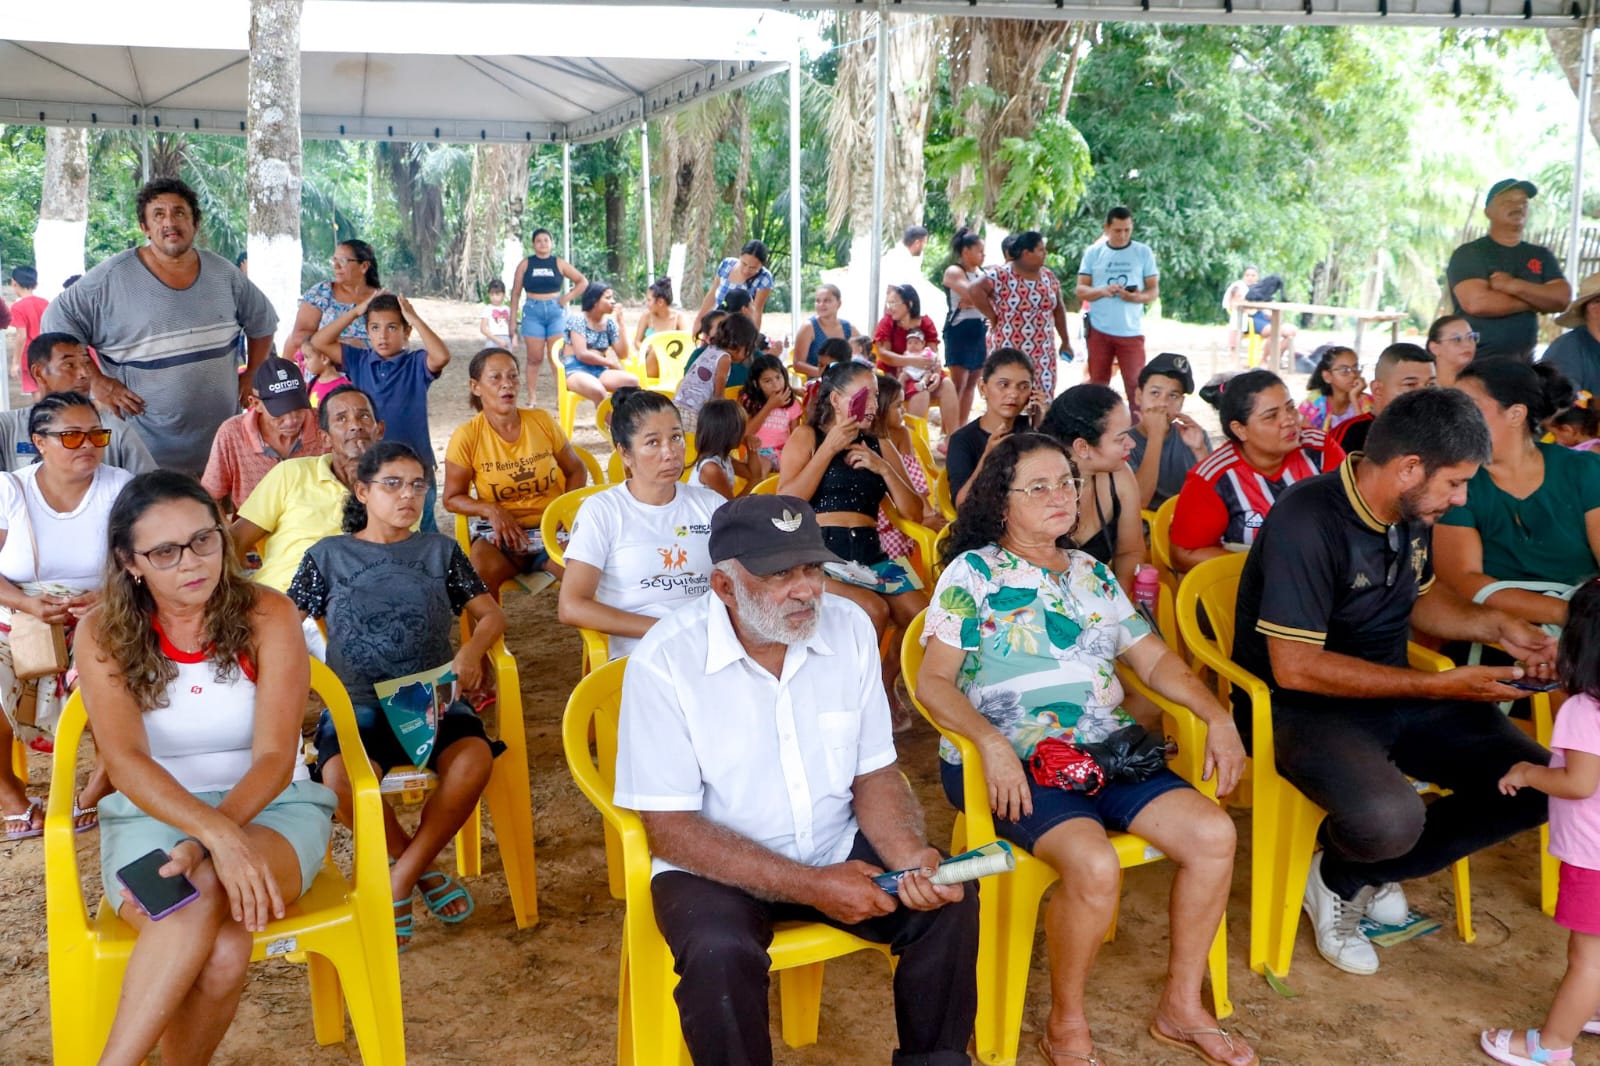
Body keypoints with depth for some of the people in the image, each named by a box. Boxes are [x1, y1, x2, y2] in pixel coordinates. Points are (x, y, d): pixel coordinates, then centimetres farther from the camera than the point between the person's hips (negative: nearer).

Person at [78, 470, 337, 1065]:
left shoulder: (267, 617, -7)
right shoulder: (103, 636, -4)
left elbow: (275, 759, -13)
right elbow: (126, 761, -18)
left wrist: (202, 850, -30)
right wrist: (215, 833, -35)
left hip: (272, 806, 0)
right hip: (150, 816, 0)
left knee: (207, 890, -36)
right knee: (220, 954, -33)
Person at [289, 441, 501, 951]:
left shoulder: (439, 550, 17)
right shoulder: (329, 555, 15)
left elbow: (491, 614, 12)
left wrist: (470, 652, -10)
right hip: (358, 704, -1)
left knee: (473, 760, -33)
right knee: (342, 776, -34)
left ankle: (400, 880, -12)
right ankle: (423, 869, -6)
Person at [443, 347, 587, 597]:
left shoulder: (542, 421, 0)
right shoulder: (467, 436, -6)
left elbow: (576, 470, 13)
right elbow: (452, 499, 2)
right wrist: (491, 509, -16)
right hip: (499, 530, -1)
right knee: (481, 569, -34)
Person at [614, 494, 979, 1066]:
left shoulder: (850, 627, -6)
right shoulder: (663, 661, -19)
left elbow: (874, 774, 1)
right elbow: (670, 828, -17)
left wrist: (911, 857, -20)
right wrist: (810, 886, -24)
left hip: (838, 848, 4)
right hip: (716, 865, -4)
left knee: (950, 901, -16)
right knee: (720, 955, -33)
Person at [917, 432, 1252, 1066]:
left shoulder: (1090, 573, 17)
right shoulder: (974, 572, -1)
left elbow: (1152, 658, 16)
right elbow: (932, 681, -8)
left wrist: (1216, 716, 0)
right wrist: (991, 741, -25)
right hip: (1014, 765, -6)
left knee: (1212, 833, -13)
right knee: (1093, 864, -31)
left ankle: (1181, 1006, 5)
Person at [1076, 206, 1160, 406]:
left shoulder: (1144, 252, 3)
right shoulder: (1093, 252, 4)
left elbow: (1154, 291, 4)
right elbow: (1081, 290, 4)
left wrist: (1138, 297, -18)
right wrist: (1103, 291, -16)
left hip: (1131, 331, -1)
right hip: (1099, 330, 1)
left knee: (1136, 384, -3)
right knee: (1098, 384, 8)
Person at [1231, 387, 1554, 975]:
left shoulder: (1411, 512, 4)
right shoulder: (1308, 522, -24)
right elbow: (1296, 667, -26)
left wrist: (1495, 625, 4)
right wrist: (1437, 686, -23)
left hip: (1395, 694, 9)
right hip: (1303, 705, -9)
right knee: (1388, 819, -36)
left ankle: (1365, 874, 7)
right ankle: (1335, 879, 3)